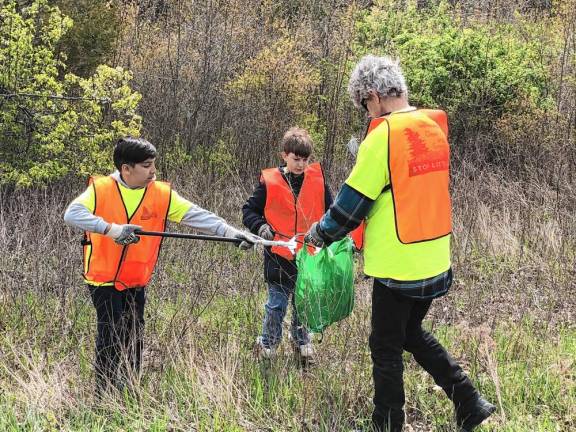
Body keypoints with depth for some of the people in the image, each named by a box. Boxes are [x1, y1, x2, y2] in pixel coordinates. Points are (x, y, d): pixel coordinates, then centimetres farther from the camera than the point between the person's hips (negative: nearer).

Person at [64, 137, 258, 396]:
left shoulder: (162, 194, -3)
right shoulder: (101, 189, -11)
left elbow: (197, 216, -6)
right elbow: (72, 214, -23)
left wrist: (231, 233, -16)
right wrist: (110, 229, -34)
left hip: (136, 282, 4)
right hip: (103, 279, -4)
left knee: (134, 338, 10)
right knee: (111, 335, -7)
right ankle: (104, 396, 5)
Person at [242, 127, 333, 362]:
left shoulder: (317, 178, 1)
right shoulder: (269, 182, -6)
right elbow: (249, 210, 2)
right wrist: (260, 227, -15)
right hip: (280, 256, -2)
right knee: (276, 304, 6)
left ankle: (302, 342, 32)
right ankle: (267, 343, 23)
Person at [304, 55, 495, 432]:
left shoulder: (385, 134, -17)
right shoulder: (435, 128, 6)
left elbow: (354, 200, -12)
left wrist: (321, 233, 2)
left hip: (399, 265, -8)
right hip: (436, 260, 8)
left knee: (386, 348, 7)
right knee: (412, 332, 24)